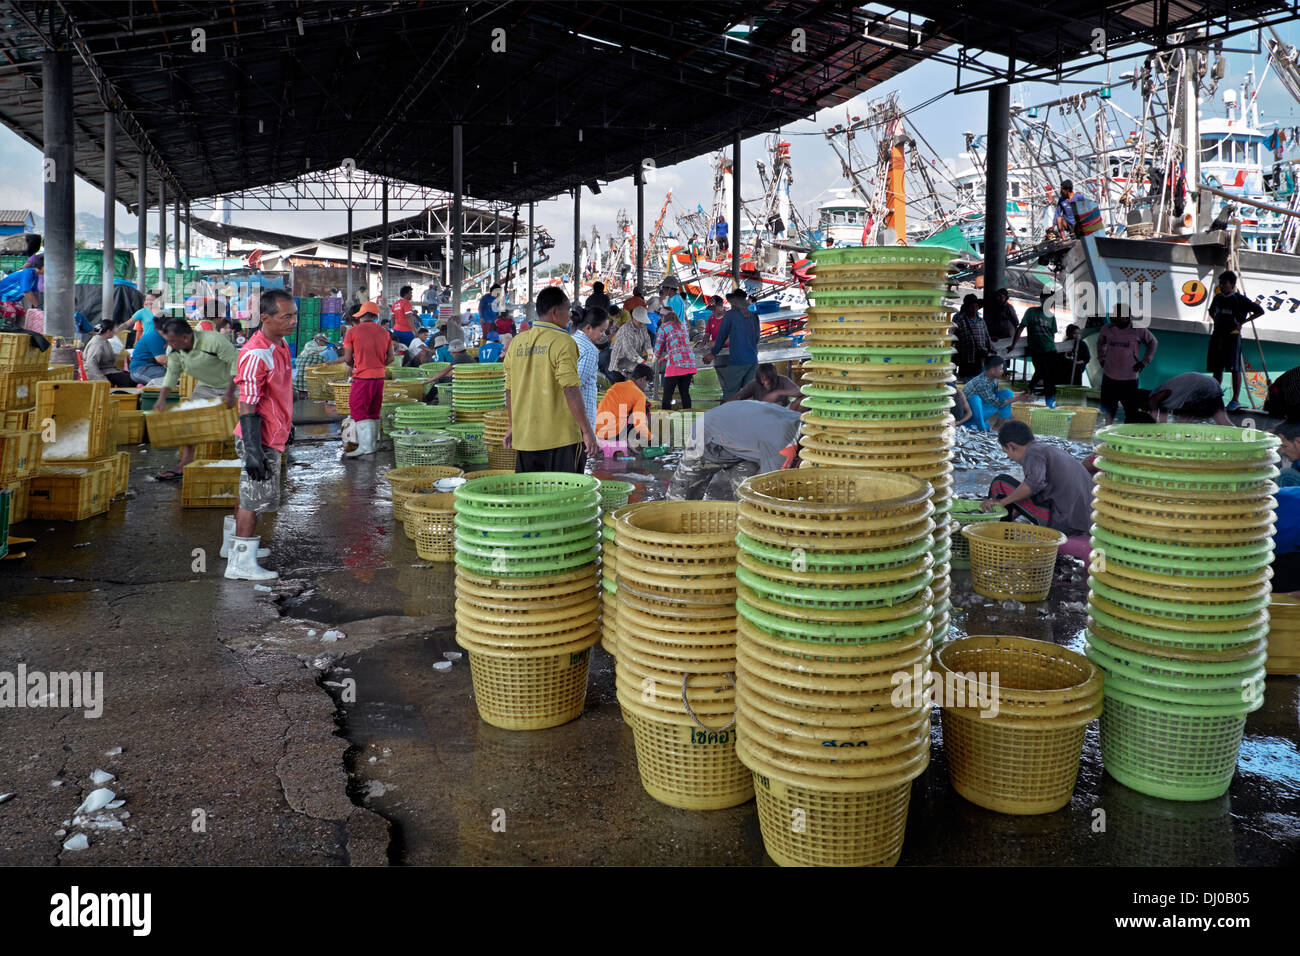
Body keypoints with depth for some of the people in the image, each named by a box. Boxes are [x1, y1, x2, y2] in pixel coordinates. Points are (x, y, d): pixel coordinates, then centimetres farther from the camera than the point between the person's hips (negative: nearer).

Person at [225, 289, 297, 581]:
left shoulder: (281, 345, 6)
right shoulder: (255, 355, -24)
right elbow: (247, 407, -25)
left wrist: (286, 424, 26)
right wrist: (253, 451, -27)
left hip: (273, 435, 10)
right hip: (261, 439, -10)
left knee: (250, 494, 21)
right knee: (255, 499, -2)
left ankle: (233, 544, 37)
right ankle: (241, 564, 6)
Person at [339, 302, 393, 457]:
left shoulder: (353, 331, -5)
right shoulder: (384, 332, 10)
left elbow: (347, 359, -3)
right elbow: (390, 358, 9)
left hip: (363, 377, -6)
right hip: (379, 376, 6)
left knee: (358, 409, -4)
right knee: (374, 411, 13)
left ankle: (365, 446, -13)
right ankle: (372, 443, 19)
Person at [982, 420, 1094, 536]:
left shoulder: (1033, 451, -6)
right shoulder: (1053, 449, 23)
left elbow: (1035, 482, -26)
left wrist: (1003, 501, -17)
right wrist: (1018, 510, 42)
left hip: (1061, 522, -9)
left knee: (1001, 483, -1)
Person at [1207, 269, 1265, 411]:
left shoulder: (1240, 299, -6)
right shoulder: (1218, 297, 11)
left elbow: (1260, 311, -4)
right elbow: (1211, 311, 32)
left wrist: (1242, 322, -7)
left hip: (1233, 336, -6)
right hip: (1217, 335, 6)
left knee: (1235, 369, -7)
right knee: (1216, 368, 9)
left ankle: (1236, 399, -6)